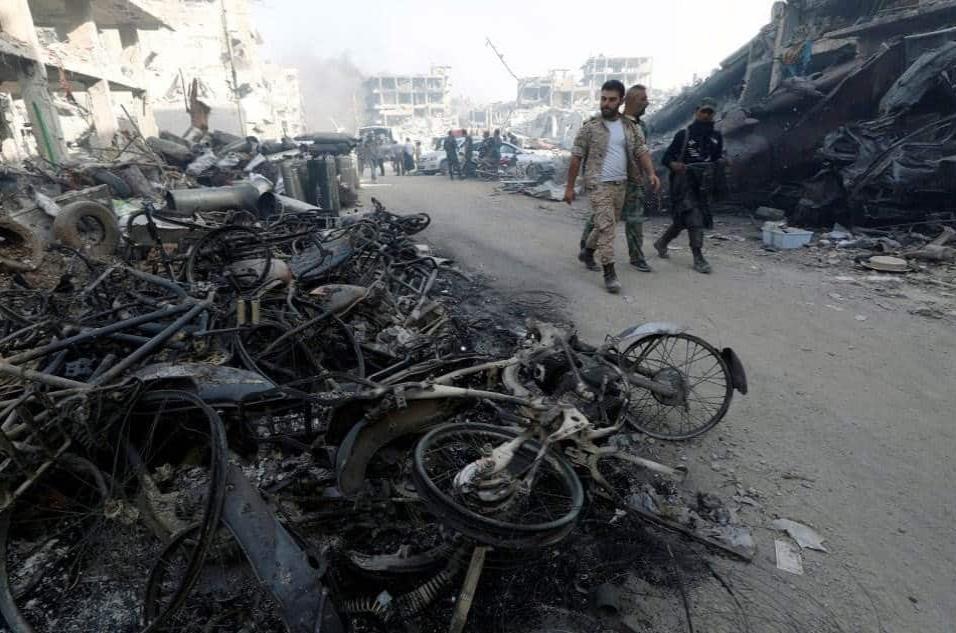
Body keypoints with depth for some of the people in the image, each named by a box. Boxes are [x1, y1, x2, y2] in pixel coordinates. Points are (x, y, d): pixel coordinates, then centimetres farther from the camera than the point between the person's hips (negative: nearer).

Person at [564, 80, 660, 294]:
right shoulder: (590, 126, -3)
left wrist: (651, 173, -16)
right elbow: (576, 157, -3)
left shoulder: (631, 127, 8)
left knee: (606, 224, 15)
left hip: (621, 184, 5)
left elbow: (642, 150, 2)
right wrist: (569, 187, -5)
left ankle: (587, 252, 39)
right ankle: (609, 273, -9)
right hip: (599, 185, -5)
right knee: (605, 225, -12)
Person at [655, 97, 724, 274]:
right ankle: (698, 258, -12)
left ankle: (661, 243, 30)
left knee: (682, 220, 9)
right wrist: (673, 164, -22)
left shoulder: (716, 137, 13)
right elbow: (666, 157, 0)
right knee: (694, 219, -14)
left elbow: (718, 160, 20)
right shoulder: (683, 135, 2)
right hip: (683, 182, -5)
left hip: (703, 184, 5)